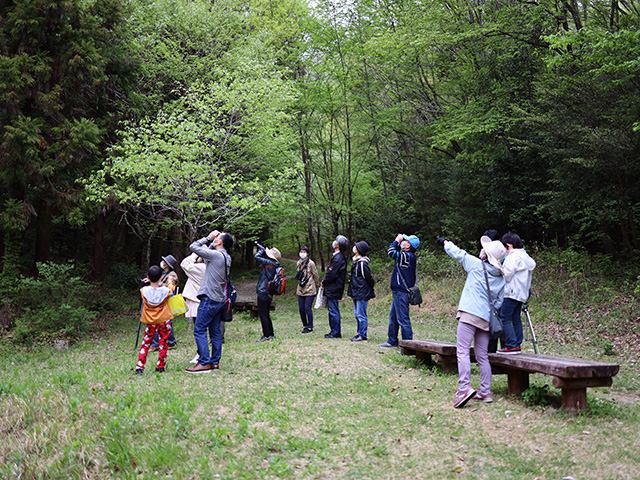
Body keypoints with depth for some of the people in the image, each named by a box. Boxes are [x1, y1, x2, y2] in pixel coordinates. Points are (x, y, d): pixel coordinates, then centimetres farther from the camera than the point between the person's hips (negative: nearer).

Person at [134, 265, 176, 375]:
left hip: (150, 323, 1)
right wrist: (170, 283, 32)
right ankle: (160, 367, 14)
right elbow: (171, 288, 12)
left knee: (145, 344, 8)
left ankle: (139, 368, 1)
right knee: (163, 344, 11)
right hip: (164, 321, -1)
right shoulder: (165, 290, -12)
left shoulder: (144, 290, -13)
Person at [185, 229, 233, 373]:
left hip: (210, 299, -9)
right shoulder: (226, 257, 11)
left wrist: (208, 237, -3)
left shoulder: (216, 255, -15)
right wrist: (212, 242, 14)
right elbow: (208, 253, 24)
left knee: (199, 330, -6)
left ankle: (204, 363, -9)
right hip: (220, 299, 9)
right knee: (215, 331, 12)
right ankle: (215, 362, 15)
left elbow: (193, 247, -12)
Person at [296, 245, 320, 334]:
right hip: (301, 289, 6)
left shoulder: (311, 263, -9)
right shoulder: (298, 263, 9)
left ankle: (310, 327, 2)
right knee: (301, 309, 5)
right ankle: (305, 326, 19)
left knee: (308, 308, -8)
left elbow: (316, 276, -2)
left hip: (309, 290, -6)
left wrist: (317, 287, 5)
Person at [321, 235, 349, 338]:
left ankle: (335, 333, -1)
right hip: (334, 289, 10)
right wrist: (324, 280, 10)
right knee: (333, 311, 14)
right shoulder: (339, 256, 14)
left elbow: (332, 274, -19)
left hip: (333, 290, -10)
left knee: (333, 311, -5)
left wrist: (324, 282, -5)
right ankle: (335, 331, 19)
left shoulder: (338, 258, -18)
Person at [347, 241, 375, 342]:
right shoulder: (356, 261, 11)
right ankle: (360, 333, 22)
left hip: (362, 293, -10)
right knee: (357, 314, 15)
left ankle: (363, 336, 0)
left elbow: (368, 277, -14)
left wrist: (371, 286, -1)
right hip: (356, 292, 10)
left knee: (361, 315, -5)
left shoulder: (362, 263, -19)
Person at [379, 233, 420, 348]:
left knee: (403, 319, -8)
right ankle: (392, 341, 28)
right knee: (393, 317, 18)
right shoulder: (407, 256, 13)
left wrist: (397, 240, -7)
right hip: (398, 292, 10)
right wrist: (397, 241, 13)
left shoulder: (407, 256, -17)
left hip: (401, 293, -10)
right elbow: (395, 252, 27)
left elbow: (391, 251, -21)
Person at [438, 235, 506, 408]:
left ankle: (465, 387, -25)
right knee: (482, 356, 12)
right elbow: (499, 301, 15)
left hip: (469, 314, -6)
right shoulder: (501, 278, 12)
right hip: (486, 319, 6)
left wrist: (445, 242, 27)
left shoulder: (477, 265, -2)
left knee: (462, 351, -12)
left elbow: (458, 253, 10)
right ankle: (485, 392, 14)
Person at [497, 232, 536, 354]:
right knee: (516, 319, 10)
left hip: (512, 293, -10)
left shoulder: (513, 257, -12)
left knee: (504, 318, -9)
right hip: (521, 293, 10)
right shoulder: (526, 257, 17)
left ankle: (511, 345, -14)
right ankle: (518, 345, 9)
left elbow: (506, 276, -16)